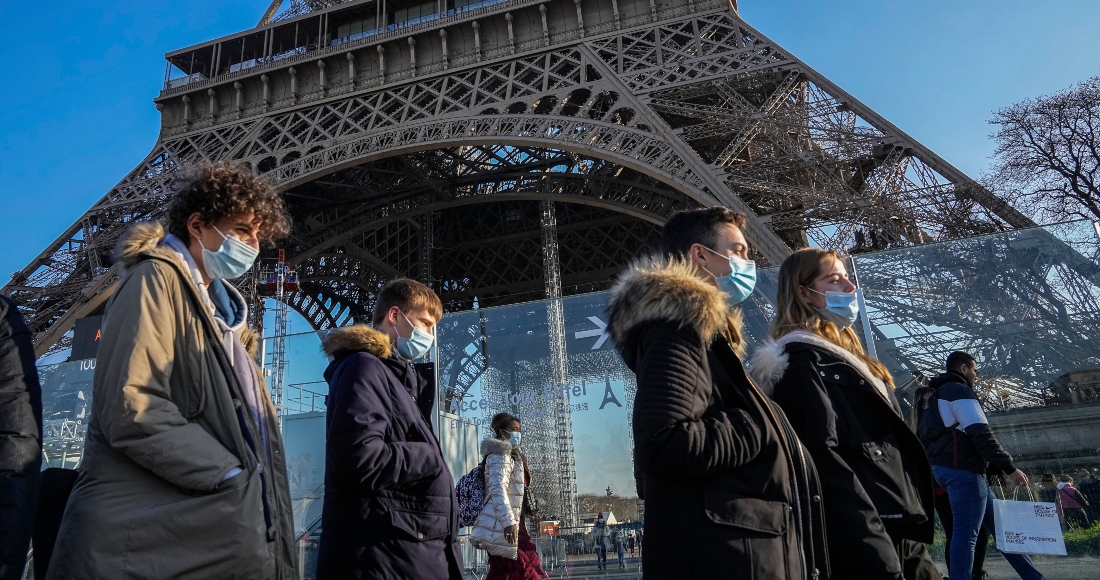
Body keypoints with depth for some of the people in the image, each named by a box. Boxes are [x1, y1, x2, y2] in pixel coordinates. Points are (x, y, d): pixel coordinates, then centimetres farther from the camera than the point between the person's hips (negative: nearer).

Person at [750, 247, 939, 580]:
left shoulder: (846, 358, 19)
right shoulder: (803, 362, -10)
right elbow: (826, 463, -21)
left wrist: (916, 529, 15)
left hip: (904, 538, 9)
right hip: (868, 545, -9)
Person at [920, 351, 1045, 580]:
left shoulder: (939, 396, 23)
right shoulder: (959, 391, -8)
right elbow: (980, 434, -17)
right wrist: (1009, 468, -15)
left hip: (944, 466, 10)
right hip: (963, 469, -10)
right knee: (966, 533, -10)